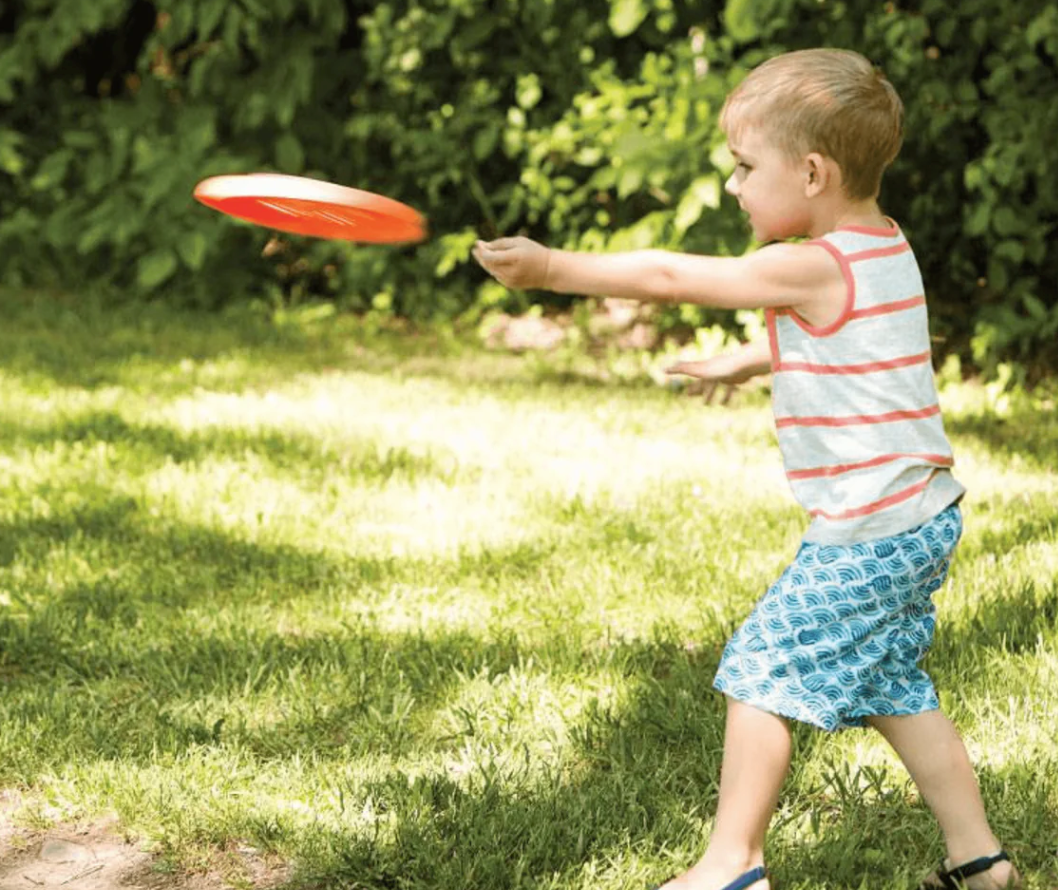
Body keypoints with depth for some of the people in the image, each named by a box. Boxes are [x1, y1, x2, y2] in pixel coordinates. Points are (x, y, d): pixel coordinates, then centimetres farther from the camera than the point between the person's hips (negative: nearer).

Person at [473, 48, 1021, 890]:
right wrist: (747, 360, 34)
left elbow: (670, 277, -16)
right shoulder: (883, 247, 9)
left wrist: (553, 267, -9)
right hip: (921, 521, 10)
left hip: (868, 532, -10)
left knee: (765, 668, -3)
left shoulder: (813, 268, -19)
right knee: (892, 688, 19)